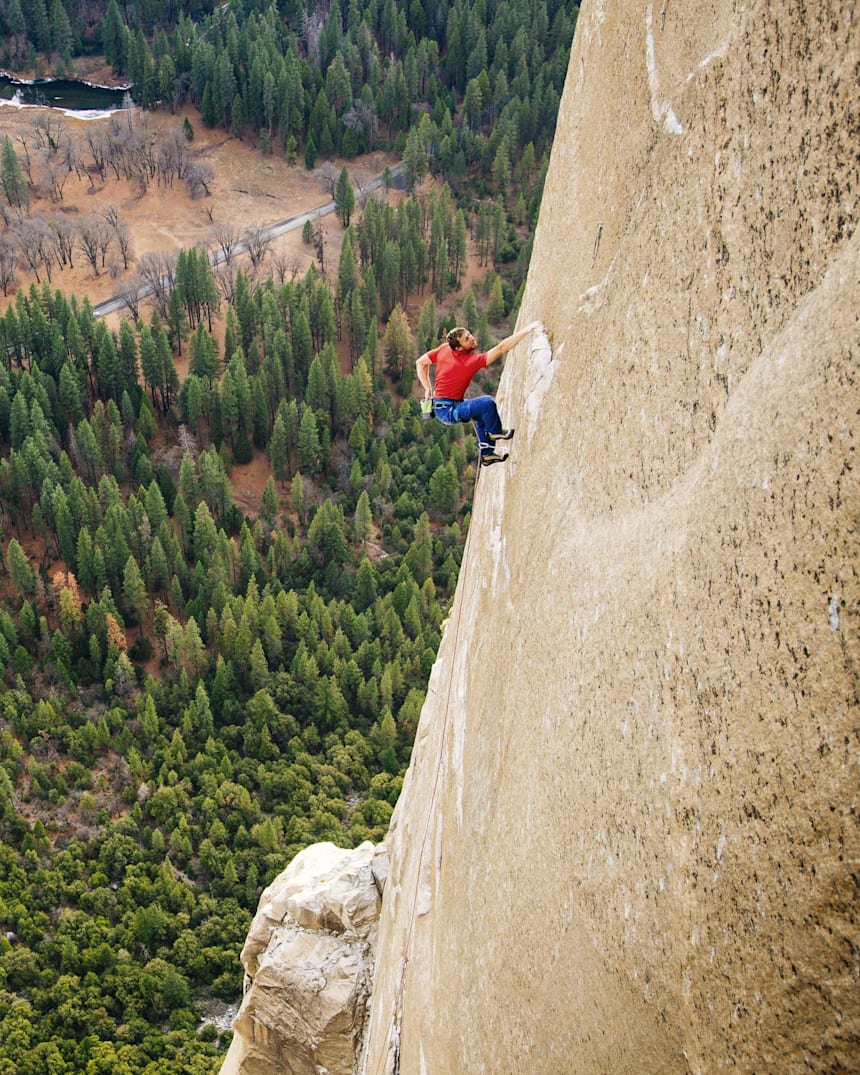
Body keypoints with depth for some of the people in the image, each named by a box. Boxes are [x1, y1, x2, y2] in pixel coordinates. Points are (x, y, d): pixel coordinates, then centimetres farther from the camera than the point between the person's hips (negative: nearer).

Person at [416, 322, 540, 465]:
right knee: (487, 403, -24)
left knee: (482, 413, 24)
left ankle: (486, 453, 30)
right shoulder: (473, 361, -22)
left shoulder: (443, 349, -3)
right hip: (447, 411, -9)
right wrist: (528, 329, -25)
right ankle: (495, 432, 5)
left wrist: (428, 388, 9)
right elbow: (501, 348, -25)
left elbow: (420, 363, 6)